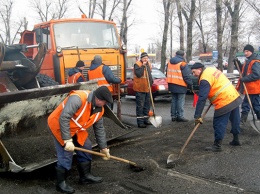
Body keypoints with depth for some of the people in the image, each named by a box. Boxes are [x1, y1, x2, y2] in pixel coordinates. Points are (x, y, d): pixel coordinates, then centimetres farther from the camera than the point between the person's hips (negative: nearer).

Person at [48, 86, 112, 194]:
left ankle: (85, 175, 27)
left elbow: (99, 129, 7)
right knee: (66, 154, -11)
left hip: (76, 129, 8)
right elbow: (63, 118, -36)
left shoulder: (99, 109, -5)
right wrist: (67, 140, -36)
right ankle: (61, 183, 6)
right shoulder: (78, 98, -33)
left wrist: (103, 147, 9)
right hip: (59, 125, -8)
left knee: (86, 148, 10)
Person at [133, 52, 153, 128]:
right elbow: (138, 74, -25)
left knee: (147, 105, 14)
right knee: (140, 105, -6)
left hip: (147, 88, 8)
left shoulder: (148, 64, 13)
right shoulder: (137, 64, -11)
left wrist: (151, 82, 18)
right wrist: (143, 66, -22)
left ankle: (146, 119, 26)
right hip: (140, 88, -8)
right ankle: (140, 122, -3)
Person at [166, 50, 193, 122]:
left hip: (172, 85, 7)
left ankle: (173, 116, 18)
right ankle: (180, 116, 0)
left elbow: (167, 73, 20)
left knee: (174, 100, 14)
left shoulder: (170, 62, 10)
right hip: (180, 86, -7)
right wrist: (190, 84, -5)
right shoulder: (182, 64, -13)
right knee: (180, 101, -1)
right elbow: (187, 76, -14)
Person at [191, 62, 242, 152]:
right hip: (235, 97, 10)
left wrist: (197, 116, -20)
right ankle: (236, 140, 38)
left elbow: (202, 99, -21)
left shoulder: (204, 79, -17)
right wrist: (213, 98, 20)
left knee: (219, 124, -1)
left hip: (224, 102, -10)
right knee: (235, 120, 22)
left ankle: (217, 145, 6)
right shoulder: (211, 69, 11)